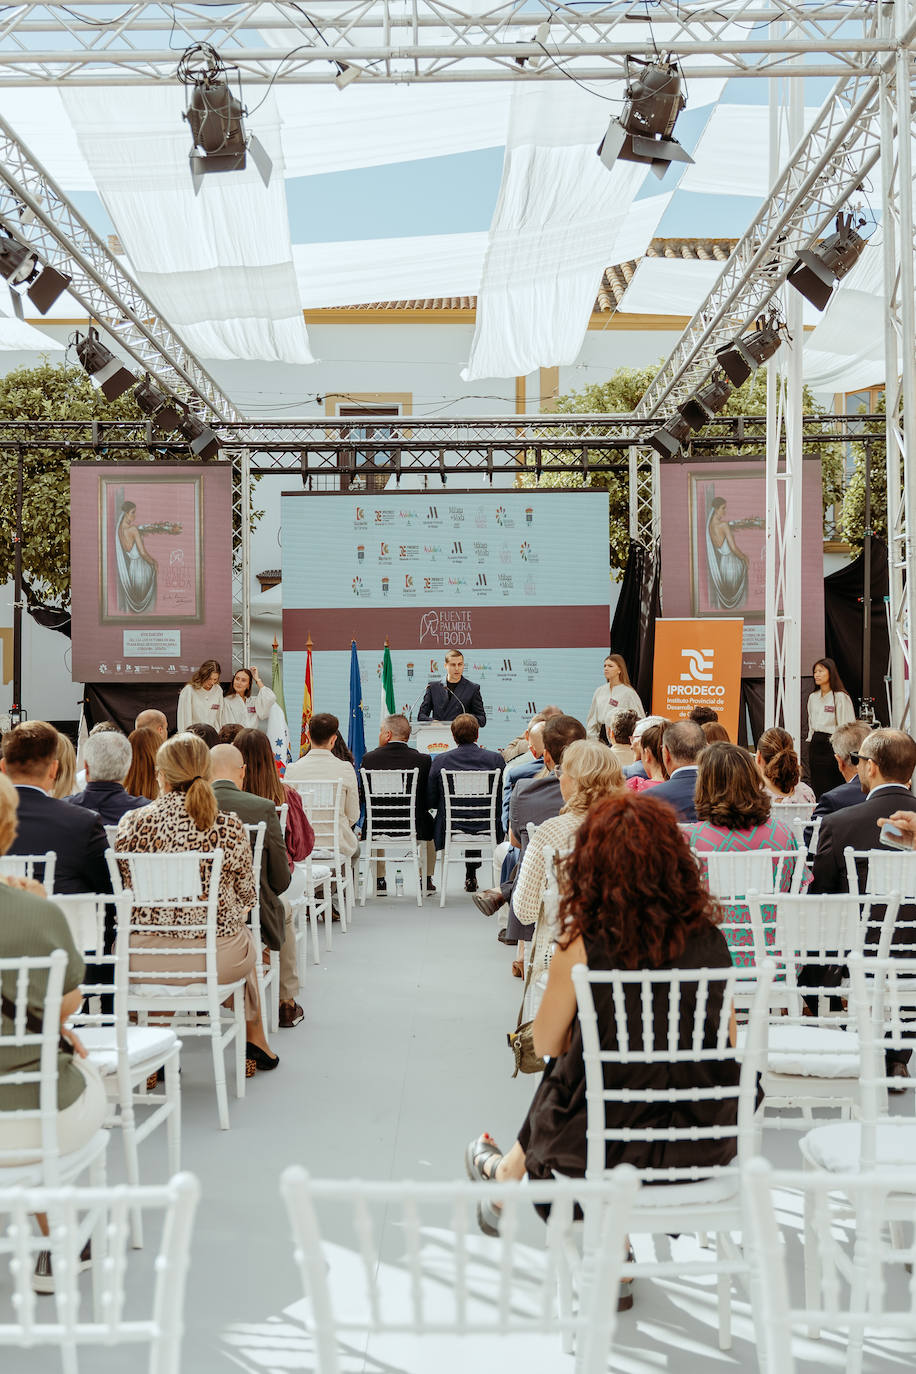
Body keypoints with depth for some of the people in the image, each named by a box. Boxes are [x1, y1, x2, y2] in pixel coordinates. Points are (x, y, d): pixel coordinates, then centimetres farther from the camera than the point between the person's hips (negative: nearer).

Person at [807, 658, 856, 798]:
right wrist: (811, 741, 15)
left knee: (832, 786, -7)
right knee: (816, 785, 6)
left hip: (832, 744, -7)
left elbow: (847, 726, -11)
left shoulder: (840, 697, -9)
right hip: (815, 745, 7)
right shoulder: (813, 697, 12)